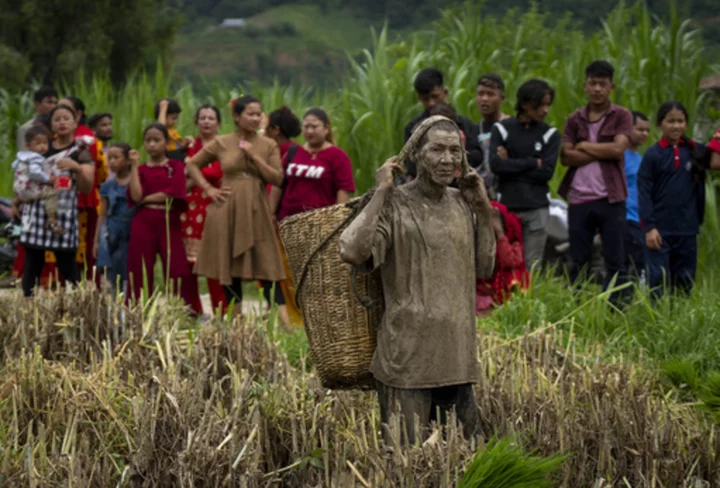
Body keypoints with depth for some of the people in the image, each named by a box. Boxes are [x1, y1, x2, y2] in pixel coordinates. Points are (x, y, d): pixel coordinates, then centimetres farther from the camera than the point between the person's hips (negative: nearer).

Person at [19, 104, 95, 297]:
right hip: (37, 213, 3)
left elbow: (87, 189, -4)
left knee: (67, 266, -2)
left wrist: (77, 167, -20)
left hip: (64, 215, -3)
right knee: (32, 265, 0)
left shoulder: (81, 152, 4)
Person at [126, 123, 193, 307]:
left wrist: (145, 199, -4)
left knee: (175, 271, -7)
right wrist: (134, 165, -3)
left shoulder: (176, 166, 7)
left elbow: (173, 194, -8)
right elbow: (135, 195, -5)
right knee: (141, 271, -2)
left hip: (169, 224, -2)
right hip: (143, 225, 2)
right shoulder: (140, 169, 12)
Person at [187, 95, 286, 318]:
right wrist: (208, 189, 1)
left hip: (256, 210, 0)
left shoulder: (268, 145, 6)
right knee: (230, 267, 3)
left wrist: (255, 156, -9)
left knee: (267, 266, -7)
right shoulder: (221, 143, 5)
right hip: (228, 211, 0)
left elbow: (277, 179, -1)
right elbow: (192, 165, 13)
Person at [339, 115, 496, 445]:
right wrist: (380, 192, -17)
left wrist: (484, 209, 10)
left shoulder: (462, 205, 12)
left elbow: (485, 268, 19)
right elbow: (351, 251, -25)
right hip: (408, 361, -6)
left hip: (457, 358, 6)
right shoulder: (395, 205, -9)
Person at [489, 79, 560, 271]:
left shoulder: (550, 134, 7)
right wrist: (532, 163, -7)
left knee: (532, 265, -1)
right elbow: (495, 165, -9)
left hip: (537, 208, 1)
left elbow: (547, 171, -5)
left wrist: (512, 165, -5)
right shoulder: (502, 129, 4)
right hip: (507, 206, -1)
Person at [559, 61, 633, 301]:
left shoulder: (621, 116, 3)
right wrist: (602, 152, -9)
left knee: (615, 262, -1)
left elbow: (618, 149, -12)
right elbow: (566, 156, -2)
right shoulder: (575, 119, 10)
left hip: (610, 198, -2)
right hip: (579, 198, 2)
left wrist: (584, 146, -4)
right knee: (578, 262, 6)